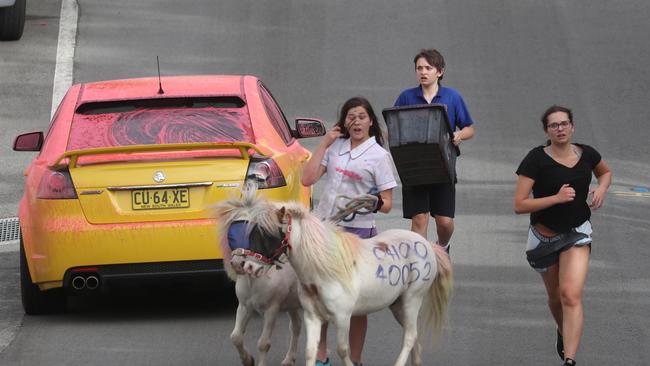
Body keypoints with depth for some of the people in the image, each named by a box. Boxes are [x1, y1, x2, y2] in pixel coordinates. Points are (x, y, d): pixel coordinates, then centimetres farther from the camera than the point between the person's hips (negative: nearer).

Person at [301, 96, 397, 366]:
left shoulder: (379, 156, -1)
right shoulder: (335, 147, 10)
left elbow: (387, 203, -3)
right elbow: (308, 179, 0)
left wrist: (374, 204, -25)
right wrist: (324, 144, 0)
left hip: (357, 230, -4)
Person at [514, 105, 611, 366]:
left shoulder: (587, 155, -4)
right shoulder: (537, 159, -15)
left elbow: (605, 172, 21)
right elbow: (520, 205, -19)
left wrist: (602, 188, -2)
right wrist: (557, 198, -26)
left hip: (578, 233, 0)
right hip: (544, 235, 0)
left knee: (571, 295, -18)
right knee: (555, 297, 18)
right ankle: (564, 333, 51)